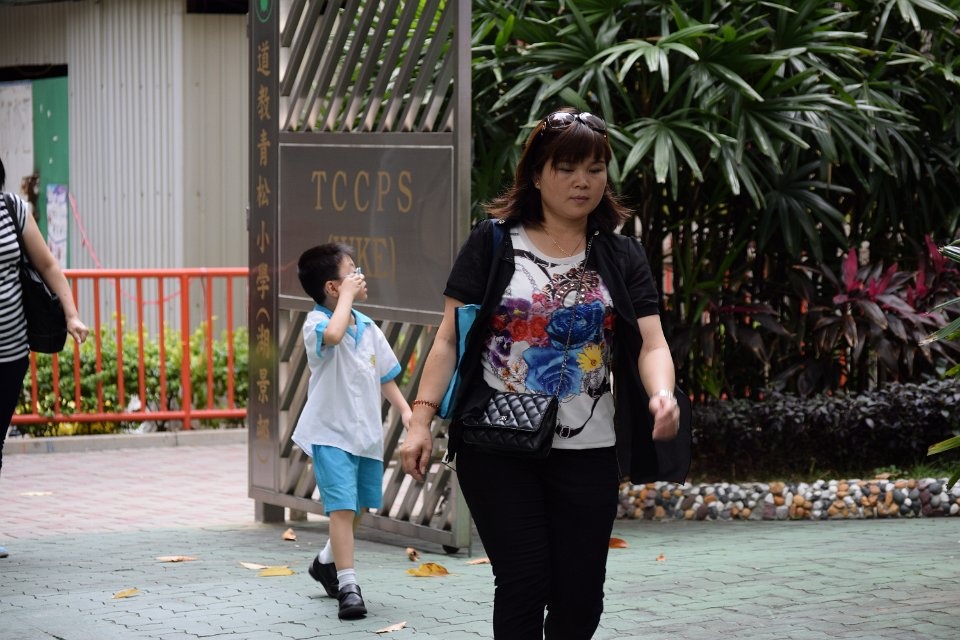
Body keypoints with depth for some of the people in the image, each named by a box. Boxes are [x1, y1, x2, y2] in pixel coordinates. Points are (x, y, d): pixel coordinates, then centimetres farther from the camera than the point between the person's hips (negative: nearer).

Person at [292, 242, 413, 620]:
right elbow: (332, 335, -39)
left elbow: (385, 375, 17)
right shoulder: (316, 323, -14)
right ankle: (348, 587, -15)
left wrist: (405, 410, 6)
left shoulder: (368, 328, 9)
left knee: (359, 507, 18)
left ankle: (326, 563, 41)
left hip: (367, 433, 7)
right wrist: (347, 295, -26)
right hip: (331, 433, -7)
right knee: (342, 507, -15)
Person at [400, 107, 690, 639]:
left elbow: (651, 344, -2)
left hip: (588, 453, 3)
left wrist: (661, 394, -23)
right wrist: (421, 419, -10)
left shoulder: (622, 258, 7)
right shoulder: (492, 245, 0)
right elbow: (449, 339, 0)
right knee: (524, 582, -7)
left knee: (580, 593, 5)